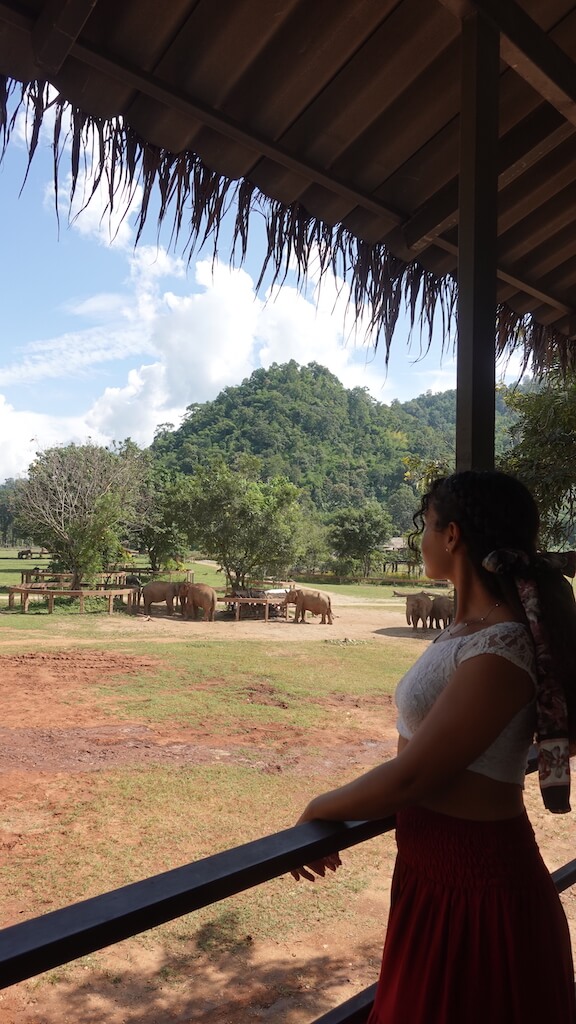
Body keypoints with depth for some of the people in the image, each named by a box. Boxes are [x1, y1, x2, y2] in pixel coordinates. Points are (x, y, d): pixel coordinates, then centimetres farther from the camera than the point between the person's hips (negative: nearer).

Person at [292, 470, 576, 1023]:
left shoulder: (499, 653, -27)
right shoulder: (465, 627, 1)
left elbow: (411, 776, -24)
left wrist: (320, 809, -11)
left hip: (472, 883, -8)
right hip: (439, 869, 8)